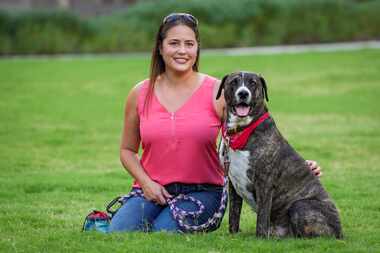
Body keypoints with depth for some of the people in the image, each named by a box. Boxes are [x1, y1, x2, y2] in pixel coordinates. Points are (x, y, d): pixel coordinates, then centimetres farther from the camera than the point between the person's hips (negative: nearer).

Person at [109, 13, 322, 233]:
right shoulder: (140, 94, 4)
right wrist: (146, 182, -4)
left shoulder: (217, 92, -2)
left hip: (202, 191, -2)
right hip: (151, 190, 2)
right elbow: (128, 150, 15)